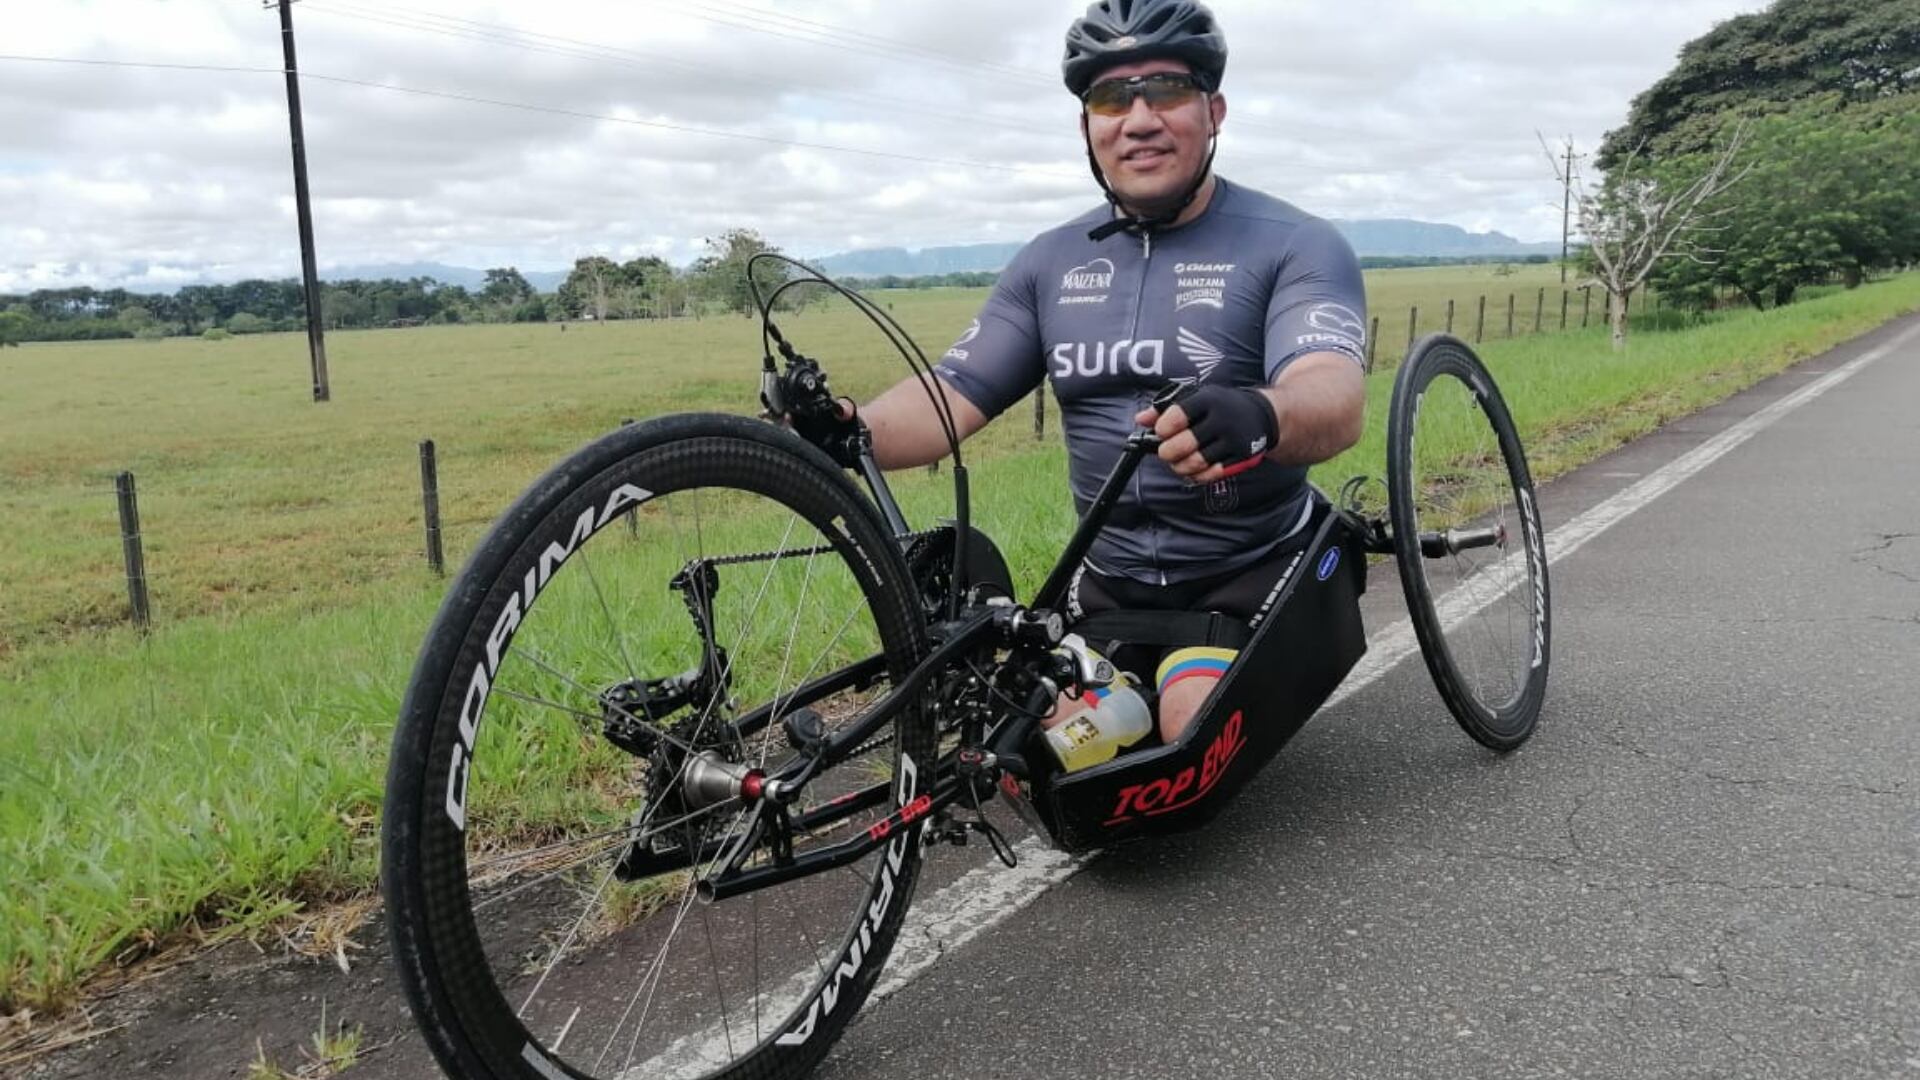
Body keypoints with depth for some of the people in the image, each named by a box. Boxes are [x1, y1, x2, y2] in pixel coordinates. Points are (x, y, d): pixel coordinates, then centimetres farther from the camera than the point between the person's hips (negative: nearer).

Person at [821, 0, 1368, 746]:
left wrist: (1258, 416, -53)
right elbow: (951, 398, -2)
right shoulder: (1050, 263, 4)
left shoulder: (1295, 247, -11)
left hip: (1253, 573, -3)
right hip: (1110, 579, 4)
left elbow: (1337, 399, -28)